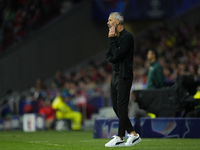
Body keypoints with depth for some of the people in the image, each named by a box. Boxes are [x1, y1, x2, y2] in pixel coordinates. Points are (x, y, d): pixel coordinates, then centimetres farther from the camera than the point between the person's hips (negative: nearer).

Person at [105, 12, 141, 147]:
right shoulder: (116, 36, 16)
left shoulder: (127, 36, -12)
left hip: (124, 76, -9)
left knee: (121, 107, -8)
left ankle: (120, 138, -6)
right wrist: (113, 58, -6)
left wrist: (112, 40, -14)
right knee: (116, 107, 9)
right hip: (115, 74, 9)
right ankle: (133, 134, 14)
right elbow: (109, 56, 15)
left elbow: (117, 55, -20)